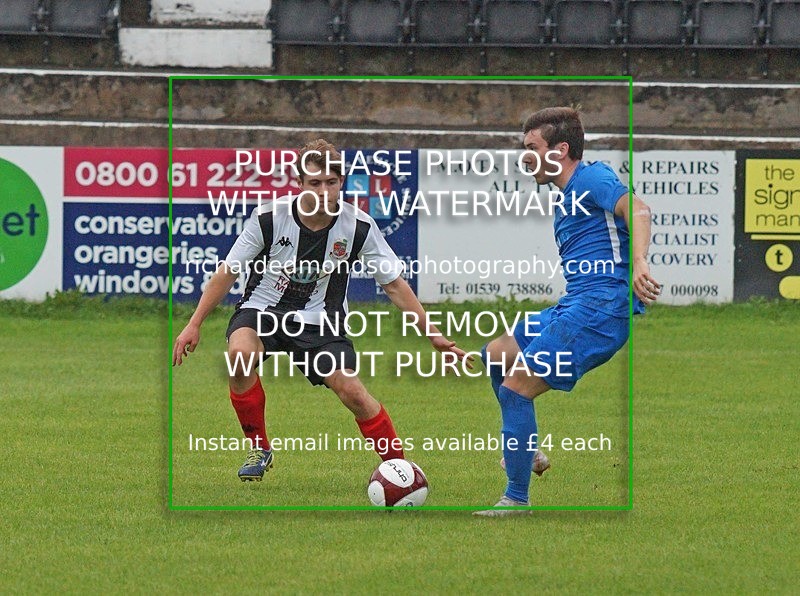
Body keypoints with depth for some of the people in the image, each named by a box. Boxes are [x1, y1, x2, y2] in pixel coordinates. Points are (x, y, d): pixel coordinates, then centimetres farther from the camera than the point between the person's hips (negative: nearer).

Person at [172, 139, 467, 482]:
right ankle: (258, 449, -11)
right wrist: (194, 325, -6)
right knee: (240, 354, -33)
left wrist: (431, 334, -7)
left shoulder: (358, 227, -13)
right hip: (261, 311, 0)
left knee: (351, 390, -21)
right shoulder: (269, 218, -16)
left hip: (320, 323, 0)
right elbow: (228, 273, -4)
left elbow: (394, 285, -2)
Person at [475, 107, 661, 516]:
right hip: (574, 307, 11)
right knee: (496, 355, 21)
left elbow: (636, 209, -25)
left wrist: (638, 265, -41)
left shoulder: (590, 179, -8)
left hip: (600, 306, -11)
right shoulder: (565, 198, 24)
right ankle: (526, 453, 21)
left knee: (516, 388, -13)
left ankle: (517, 499, -8)